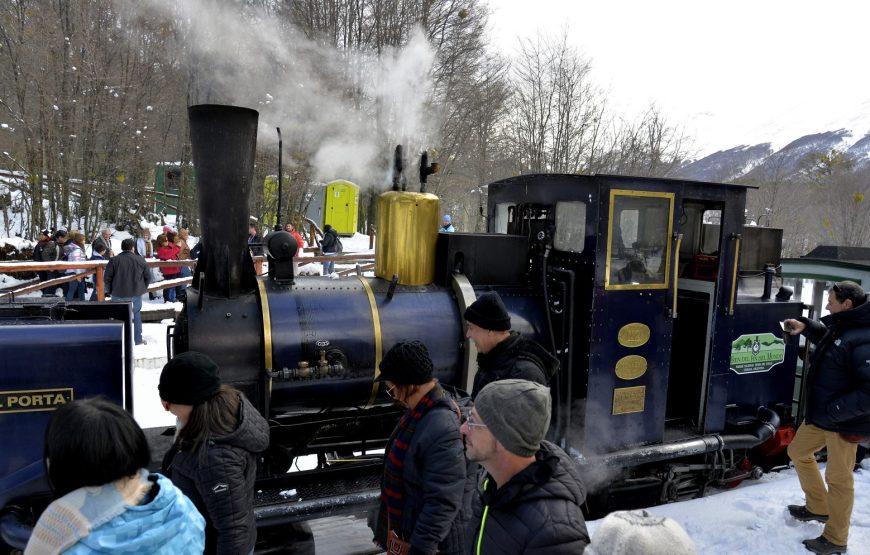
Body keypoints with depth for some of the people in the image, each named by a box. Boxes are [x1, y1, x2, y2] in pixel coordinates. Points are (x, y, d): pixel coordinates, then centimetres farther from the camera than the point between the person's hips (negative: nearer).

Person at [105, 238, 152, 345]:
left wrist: (110, 291, 9)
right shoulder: (140, 260, -2)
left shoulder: (114, 260, -6)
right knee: (137, 315, 12)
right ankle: (138, 339, 15)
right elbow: (148, 276, 3)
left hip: (118, 295, -1)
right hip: (136, 294, 1)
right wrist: (143, 288, 15)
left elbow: (107, 278, -4)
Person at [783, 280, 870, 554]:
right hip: (821, 414, 10)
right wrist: (807, 327, 14)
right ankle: (819, 507, 41)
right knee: (798, 452, 23)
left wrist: (833, 411, -26)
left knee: (838, 478, 5)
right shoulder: (841, 325, 4)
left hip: (844, 421, -10)